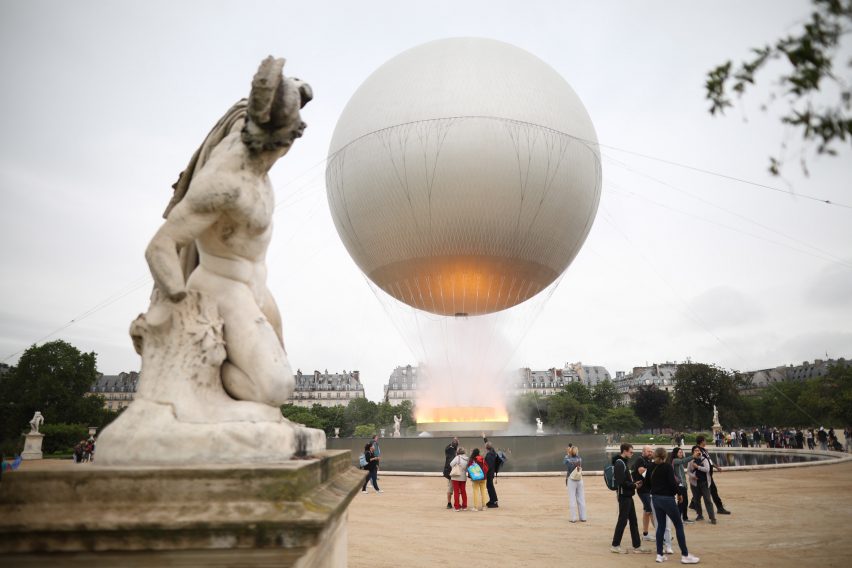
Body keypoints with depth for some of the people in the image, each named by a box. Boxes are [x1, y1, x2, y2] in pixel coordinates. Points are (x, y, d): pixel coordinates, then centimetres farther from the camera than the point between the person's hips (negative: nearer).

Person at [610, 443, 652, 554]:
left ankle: (637, 546, 18)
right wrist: (634, 485, -12)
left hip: (627, 496, 10)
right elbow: (621, 482, -24)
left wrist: (634, 483, 5)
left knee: (633, 521, 12)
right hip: (624, 496, -10)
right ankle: (615, 545, 8)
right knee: (622, 520, -2)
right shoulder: (619, 463, -17)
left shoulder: (623, 462, 15)